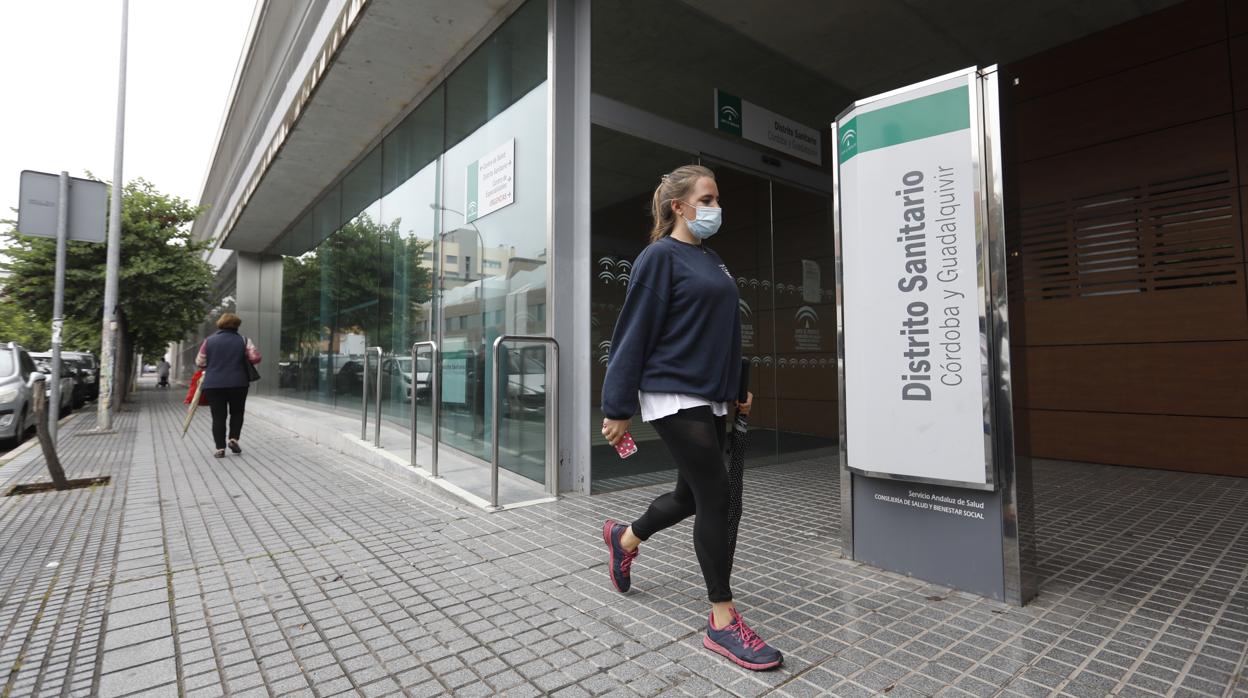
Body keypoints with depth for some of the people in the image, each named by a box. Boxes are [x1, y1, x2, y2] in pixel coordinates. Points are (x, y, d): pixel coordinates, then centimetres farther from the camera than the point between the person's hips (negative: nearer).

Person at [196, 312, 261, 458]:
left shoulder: (209, 341, 4)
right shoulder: (243, 341, 0)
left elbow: (199, 362, 8)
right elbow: (256, 358, -5)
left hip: (213, 384, 1)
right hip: (238, 384, -1)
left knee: (218, 416, 5)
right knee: (237, 412, 18)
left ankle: (220, 448, 4)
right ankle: (234, 439, 3)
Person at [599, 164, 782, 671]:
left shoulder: (713, 260, 16)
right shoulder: (660, 256, -9)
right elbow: (633, 334, -12)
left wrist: (737, 386, 20)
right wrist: (618, 409, -13)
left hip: (710, 399, 9)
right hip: (674, 397, -8)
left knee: (693, 495, 14)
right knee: (716, 495, -6)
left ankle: (624, 538, 41)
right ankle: (723, 621, 10)